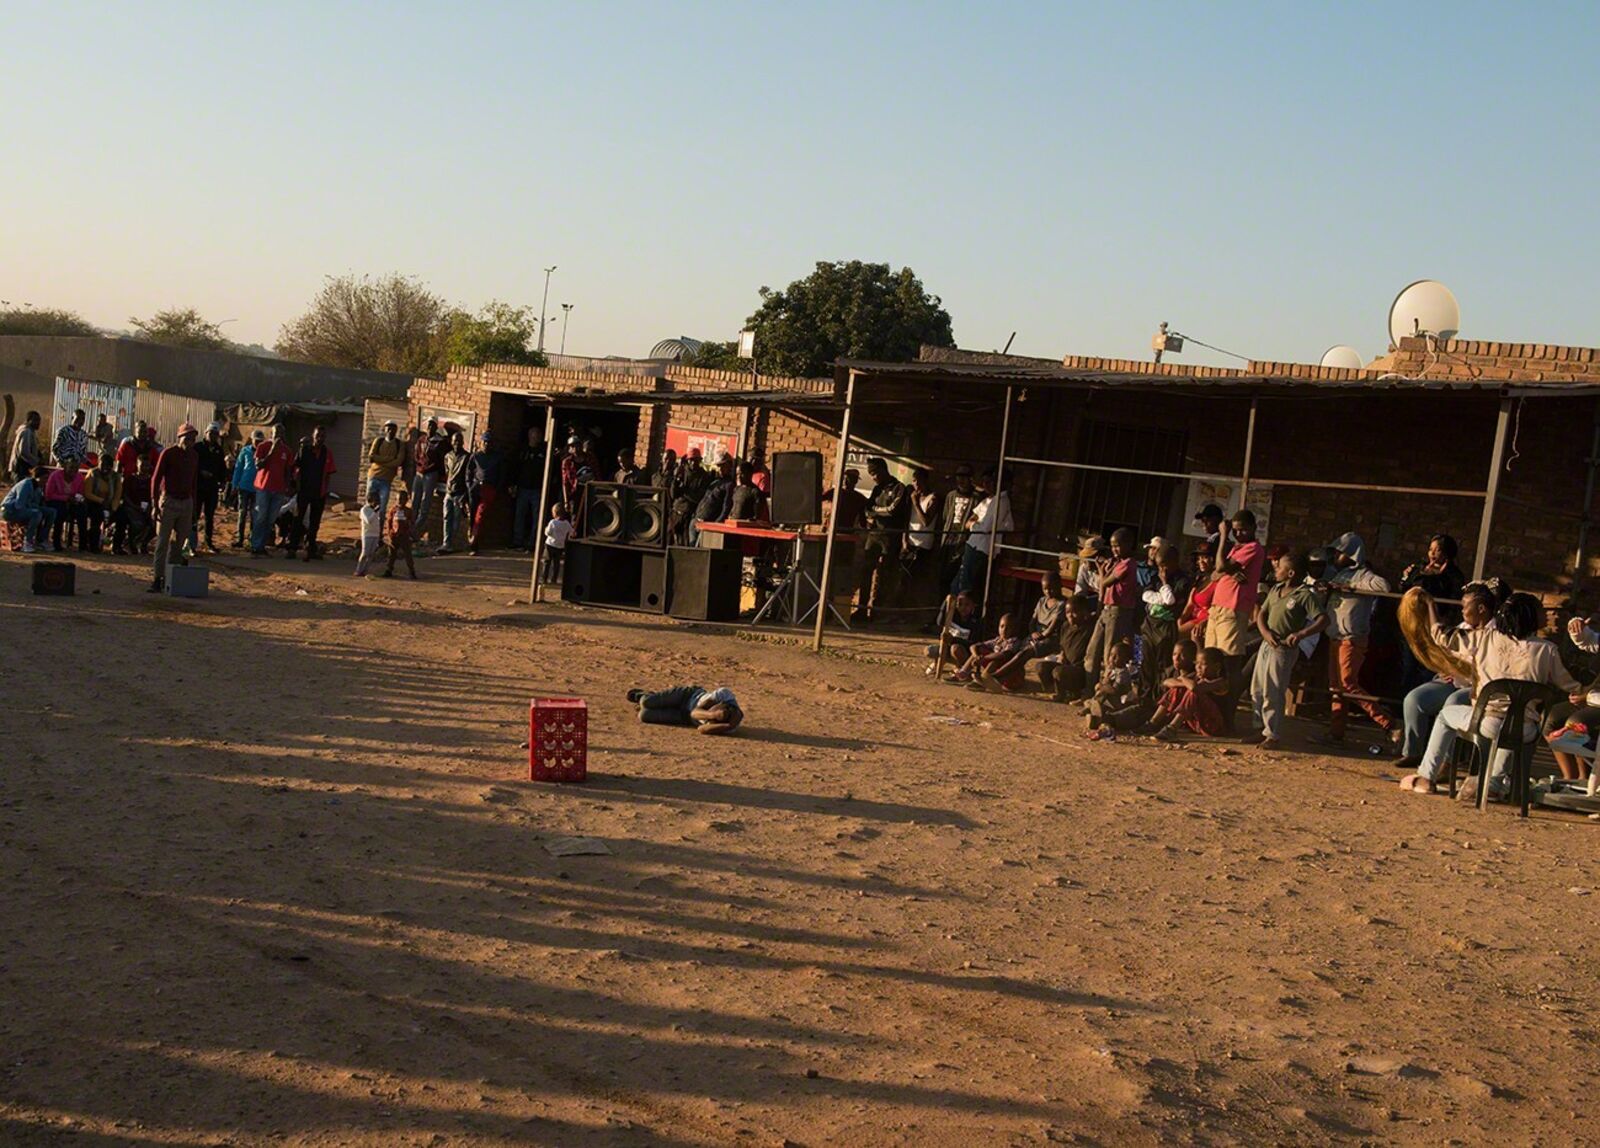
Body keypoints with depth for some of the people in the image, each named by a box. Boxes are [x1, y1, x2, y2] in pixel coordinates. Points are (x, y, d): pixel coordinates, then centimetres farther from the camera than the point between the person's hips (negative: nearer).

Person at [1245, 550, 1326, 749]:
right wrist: (1265, 632, -8)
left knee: (1273, 694, -5)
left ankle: (1273, 735, 5)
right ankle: (1263, 729, 23)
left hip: (1284, 649, -8)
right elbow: (1261, 614, 12)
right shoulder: (1275, 590, 11)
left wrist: (1301, 634, -31)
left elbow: (1323, 619, -20)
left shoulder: (1305, 595, -12)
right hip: (1266, 645, 8)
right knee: (1257, 690, 11)